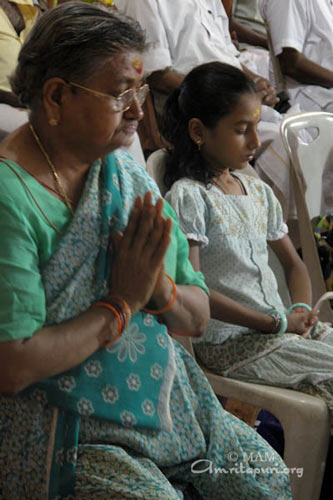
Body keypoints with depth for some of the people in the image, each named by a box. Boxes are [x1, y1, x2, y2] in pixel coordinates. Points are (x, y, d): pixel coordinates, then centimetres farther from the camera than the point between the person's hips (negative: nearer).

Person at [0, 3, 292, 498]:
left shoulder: (127, 174, 6)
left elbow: (198, 318, 8)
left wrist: (160, 288, -16)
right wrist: (122, 304, -16)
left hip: (159, 394, 7)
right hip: (59, 422, -7)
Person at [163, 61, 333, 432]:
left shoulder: (259, 191, 14)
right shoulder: (187, 197, -11)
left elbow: (292, 262, 22)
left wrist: (301, 311, 0)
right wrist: (276, 323, -17)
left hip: (281, 326, 8)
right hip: (229, 342, -8)